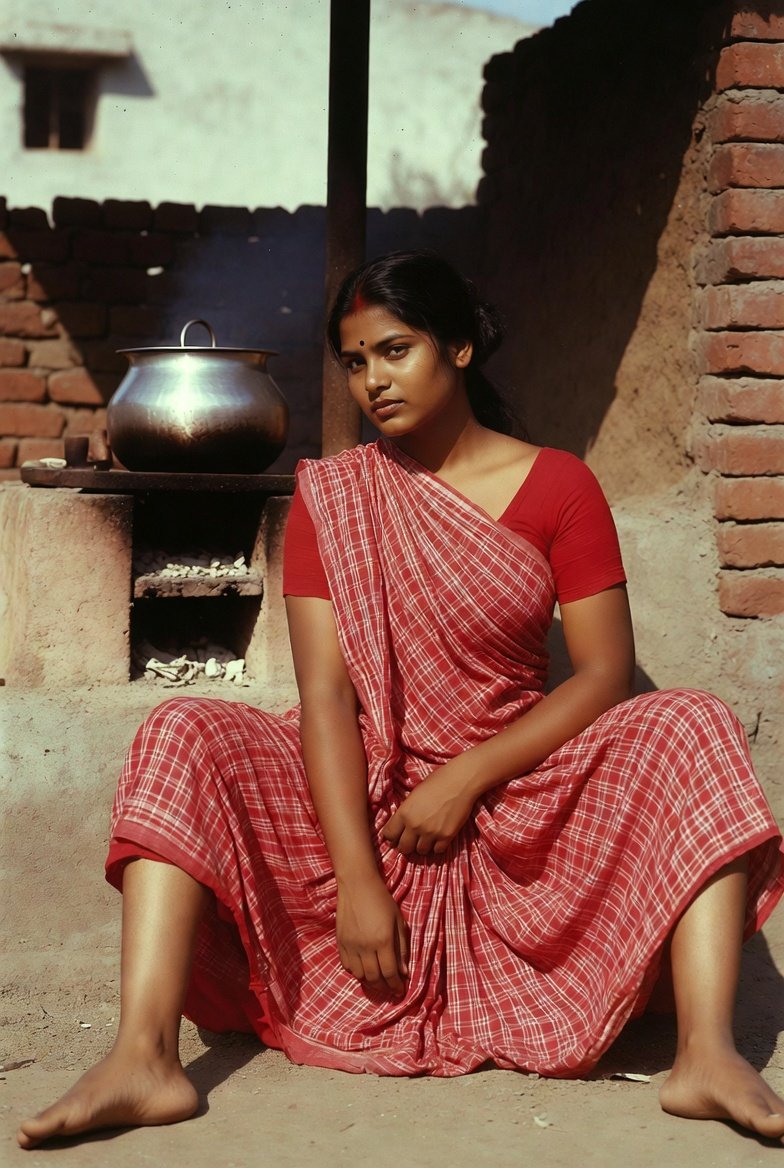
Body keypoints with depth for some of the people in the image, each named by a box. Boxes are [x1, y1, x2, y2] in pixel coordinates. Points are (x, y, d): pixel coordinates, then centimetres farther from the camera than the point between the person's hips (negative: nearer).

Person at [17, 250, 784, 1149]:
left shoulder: (558, 485, 3)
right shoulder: (331, 496, 4)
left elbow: (606, 672, -5)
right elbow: (324, 692, -8)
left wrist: (467, 779, -17)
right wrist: (356, 878, -20)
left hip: (516, 796, 0)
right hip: (364, 800, 1)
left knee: (688, 728, -24)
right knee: (186, 738, -22)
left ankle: (707, 1058, -38)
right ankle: (143, 1060, -38)